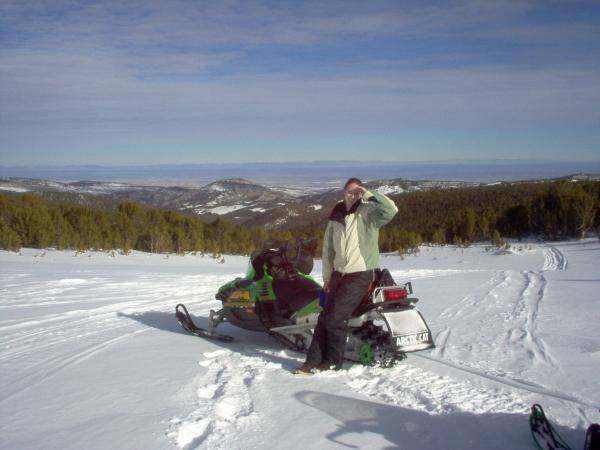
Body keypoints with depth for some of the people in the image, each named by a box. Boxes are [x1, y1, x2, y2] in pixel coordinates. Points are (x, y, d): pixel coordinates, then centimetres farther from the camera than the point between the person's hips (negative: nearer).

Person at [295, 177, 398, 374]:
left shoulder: (367, 212, -6)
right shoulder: (336, 217, 11)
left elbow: (391, 209, -27)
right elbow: (328, 248, 14)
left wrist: (368, 194, -21)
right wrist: (327, 276, 11)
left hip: (360, 275, -6)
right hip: (338, 274, 6)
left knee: (334, 317, -11)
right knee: (324, 317, 2)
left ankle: (333, 361, 5)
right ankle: (314, 360, 9)